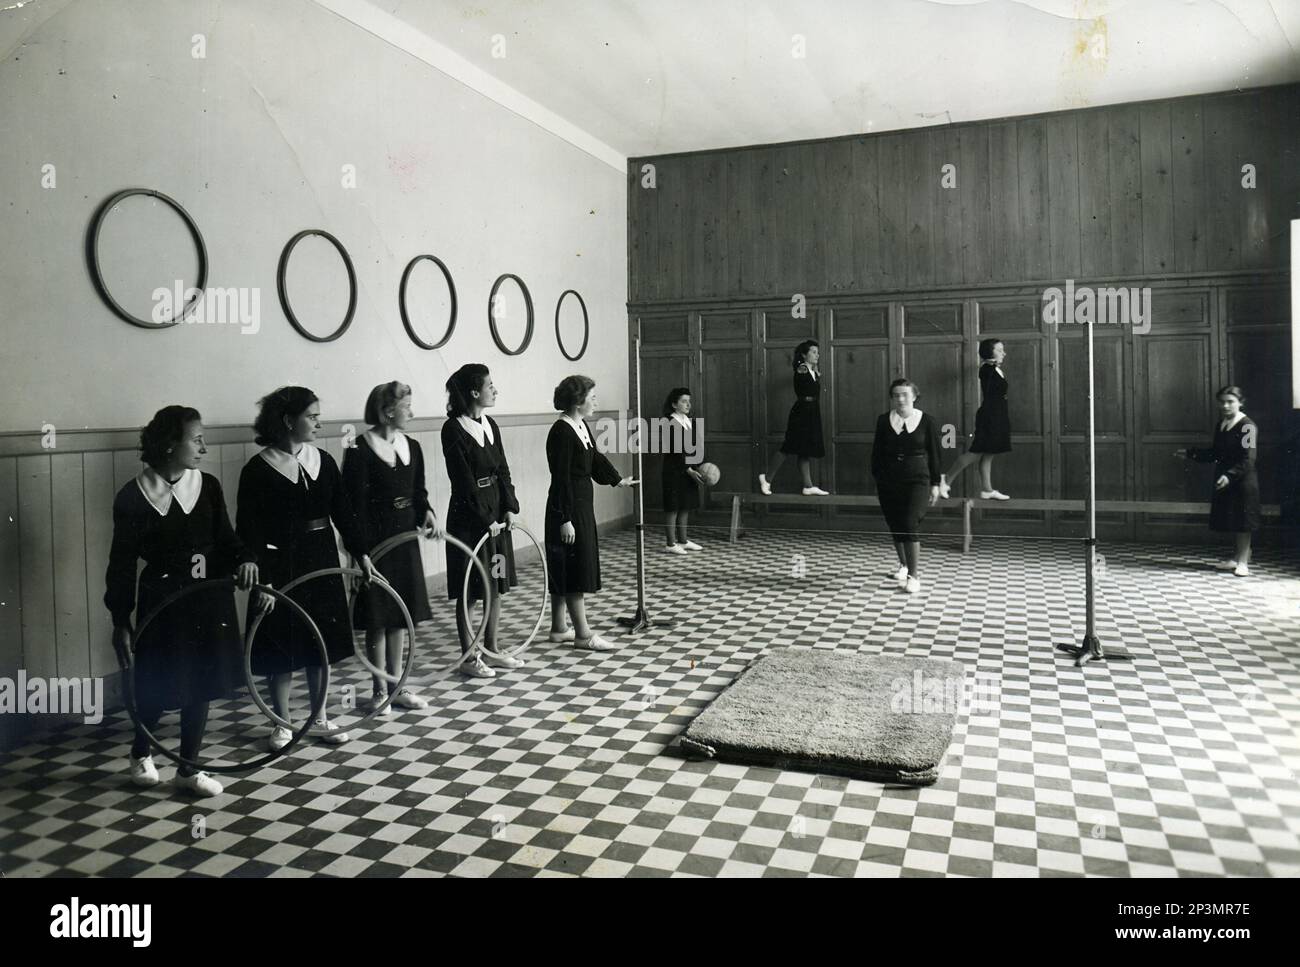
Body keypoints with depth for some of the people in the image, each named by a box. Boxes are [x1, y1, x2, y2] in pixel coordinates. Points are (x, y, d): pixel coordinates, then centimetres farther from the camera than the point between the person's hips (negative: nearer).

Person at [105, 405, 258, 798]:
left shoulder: (208, 486, 0)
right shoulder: (133, 497, -10)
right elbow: (122, 562, -6)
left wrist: (243, 559, -13)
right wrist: (121, 621, -5)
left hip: (209, 600, 4)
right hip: (163, 602, -4)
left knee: (202, 685, 10)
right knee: (160, 688, 5)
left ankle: (189, 768, 25)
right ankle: (140, 753, 35)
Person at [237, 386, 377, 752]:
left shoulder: (323, 461, 3)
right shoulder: (258, 470, -12)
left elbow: (342, 512, 8)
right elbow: (249, 531, -13)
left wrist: (361, 554, 4)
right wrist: (262, 581, -17)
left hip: (322, 563, 5)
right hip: (281, 566, -5)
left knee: (322, 641, 12)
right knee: (283, 651, 6)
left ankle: (320, 719, 27)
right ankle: (282, 724, 23)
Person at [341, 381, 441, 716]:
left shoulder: (411, 447, 7)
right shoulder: (360, 450, -13)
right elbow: (355, 503, -15)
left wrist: (427, 512, -7)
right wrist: (361, 549, -18)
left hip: (405, 537, 7)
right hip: (376, 540, -6)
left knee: (400, 614, 13)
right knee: (378, 617, 4)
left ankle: (396, 685, 25)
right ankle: (380, 691, 17)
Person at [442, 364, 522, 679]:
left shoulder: (490, 425, 9)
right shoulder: (453, 429, -13)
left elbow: (502, 469, 8)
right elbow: (463, 480, -16)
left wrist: (510, 507, -4)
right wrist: (485, 519, -17)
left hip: (496, 513, 7)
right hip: (468, 516, -7)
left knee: (496, 584, 12)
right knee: (470, 589, 1)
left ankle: (491, 650, 24)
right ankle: (469, 657, 12)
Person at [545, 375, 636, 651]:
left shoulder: (581, 426, 9)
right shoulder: (561, 432, -19)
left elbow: (595, 458, 24)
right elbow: (561, 478, -21)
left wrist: (617, 480, 33)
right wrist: (565, 519, -22)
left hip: (581, 504, 10)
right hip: (567, 507, -10)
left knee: (564, 570, 15)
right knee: (576, 568, -4)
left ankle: (558, 628, 25)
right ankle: (583, 635, 4)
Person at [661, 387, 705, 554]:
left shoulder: (691, 421, 11)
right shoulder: (669, 424, -12)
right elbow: (675, 451, -16)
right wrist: (689, 470, -18)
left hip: (689, 469, 7)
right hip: (674, 471, -7)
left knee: (686, 506, 12)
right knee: (673, 506, -1)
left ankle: (683, 540, 22)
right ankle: (671, 544, 5)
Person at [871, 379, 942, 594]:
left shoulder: (926, 422, -2)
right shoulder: (883, 421, 3)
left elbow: (934, 455, 1)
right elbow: (877, 452, 9)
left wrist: (935, 484, 1)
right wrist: (877, 479, 7)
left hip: (917, 481, -3)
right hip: (889, 481, 3)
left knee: (910, 525, -15)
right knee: (895, 527, 11)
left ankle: (914, 576, -10)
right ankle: (904, 565, 35)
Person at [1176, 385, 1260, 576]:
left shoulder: (1247, 426, -14)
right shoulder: (1220, 425, 11)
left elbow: (1247, 460, -19)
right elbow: (1214, 453, 20)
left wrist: (1230, 475, -29)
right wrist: (1189, 453, 16)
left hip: (1242, 480, -8)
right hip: (1224, 479, 8)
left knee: (1242, 520, -1)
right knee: (1230, 519, 12)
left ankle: (1243, 561, 6)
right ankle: (1240, 555, 26)